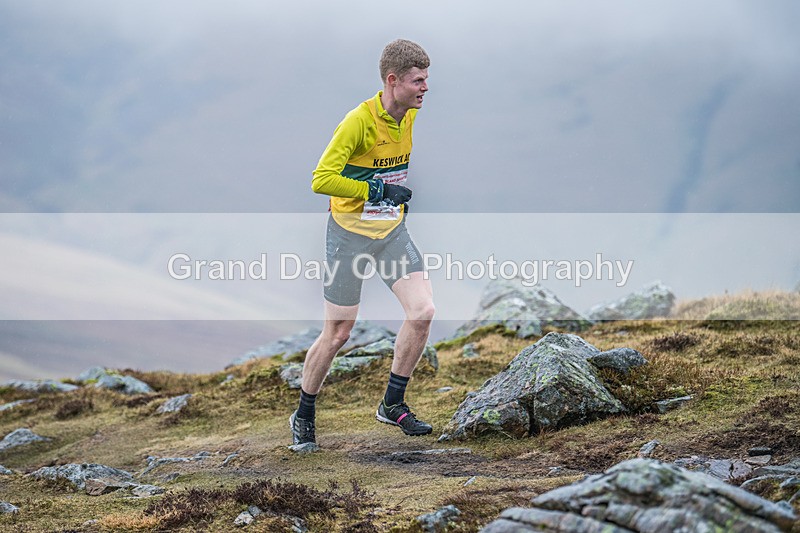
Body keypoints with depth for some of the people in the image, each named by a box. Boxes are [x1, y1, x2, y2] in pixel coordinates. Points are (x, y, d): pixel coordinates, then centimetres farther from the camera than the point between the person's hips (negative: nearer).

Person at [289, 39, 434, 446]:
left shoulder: (412, 114, 0)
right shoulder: (360, 121, -22)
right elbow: (321, 180, -27)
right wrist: (378, 191, -26)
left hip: (392, 230, 6)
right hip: (351, 232, -6)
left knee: (422, 312, -10)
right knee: (337, 334, 0)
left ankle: (392, 405, 9)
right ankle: (303, 416, 21)